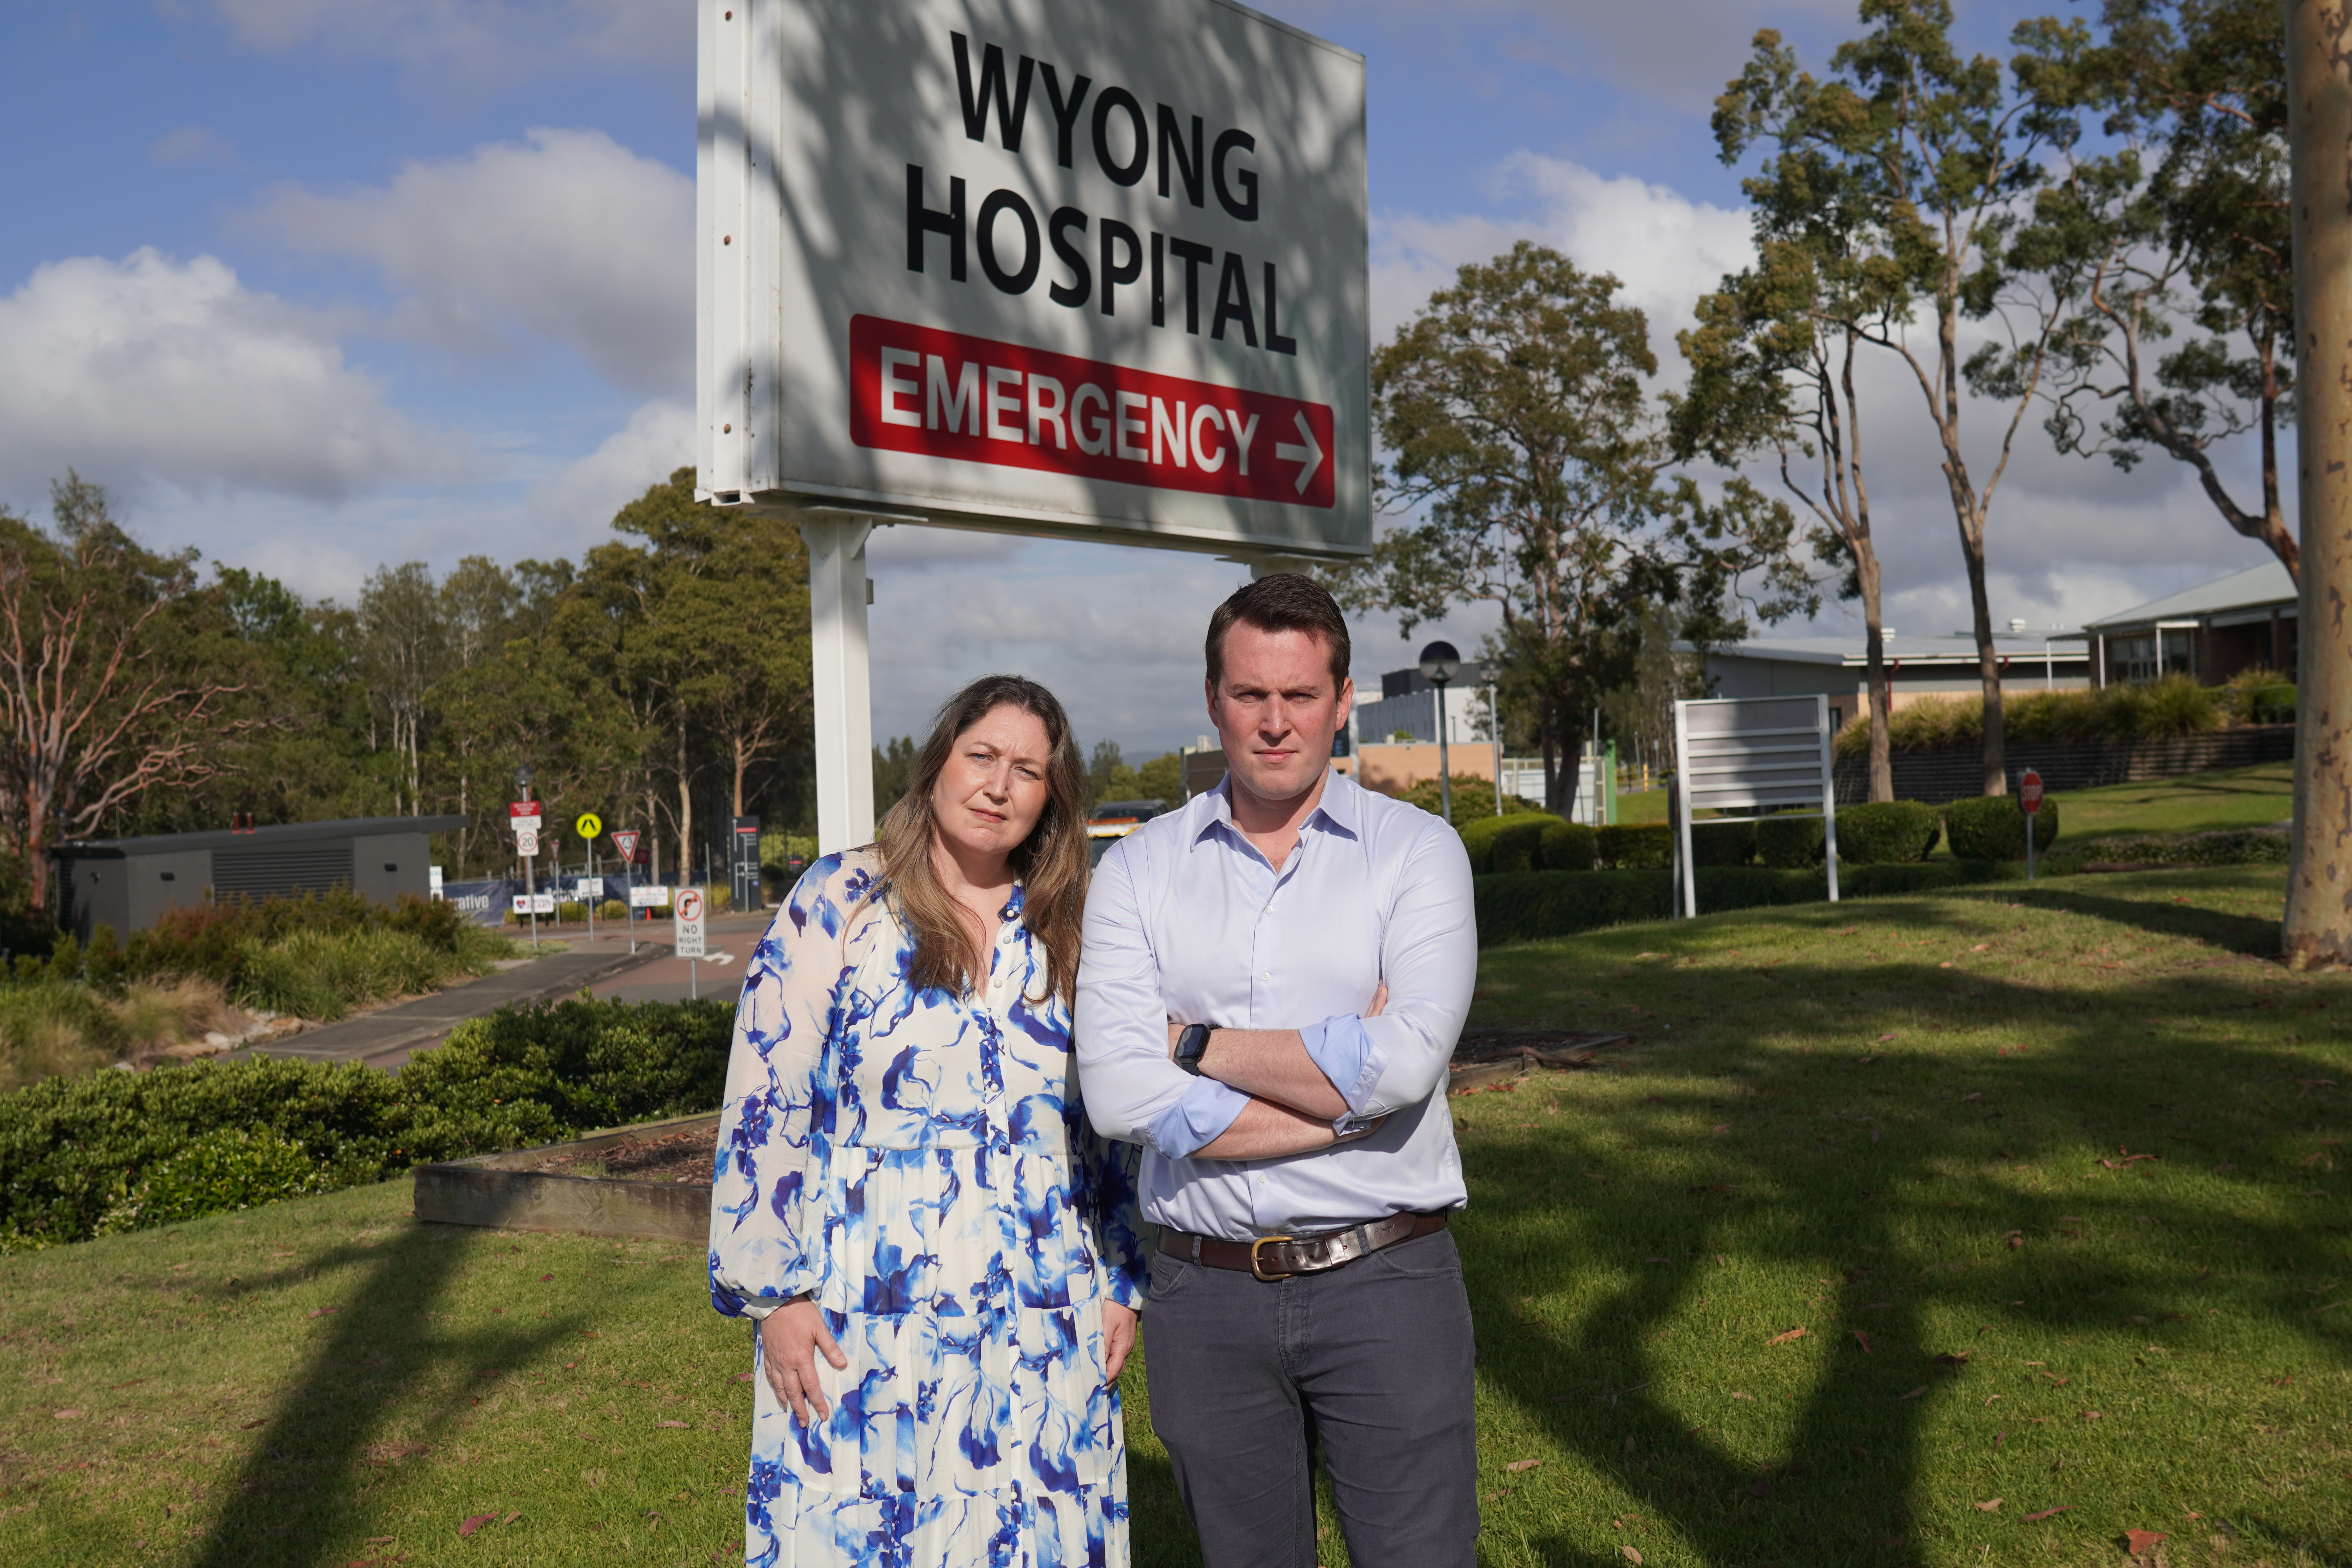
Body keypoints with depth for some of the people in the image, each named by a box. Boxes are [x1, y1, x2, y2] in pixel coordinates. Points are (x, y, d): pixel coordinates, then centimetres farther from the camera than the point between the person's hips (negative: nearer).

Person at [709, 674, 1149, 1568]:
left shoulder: (1067, 938, 9)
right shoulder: (839, 904, -3)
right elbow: (764, 1106, -5)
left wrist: (1121, 1284, 11)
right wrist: (775, 1291, -8)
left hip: (1043, 1328, 4)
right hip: (864, 1319, -3)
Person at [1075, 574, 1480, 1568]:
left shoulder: (1416, 851, -2)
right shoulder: (1137, 870, 2)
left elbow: (1406, 1062, -17)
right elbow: (1119, 1093, -12)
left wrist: (1201, 1045, -9)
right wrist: (1346, 1086, -14)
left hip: (1384, 1284, -2)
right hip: (1208, 1294, 2)